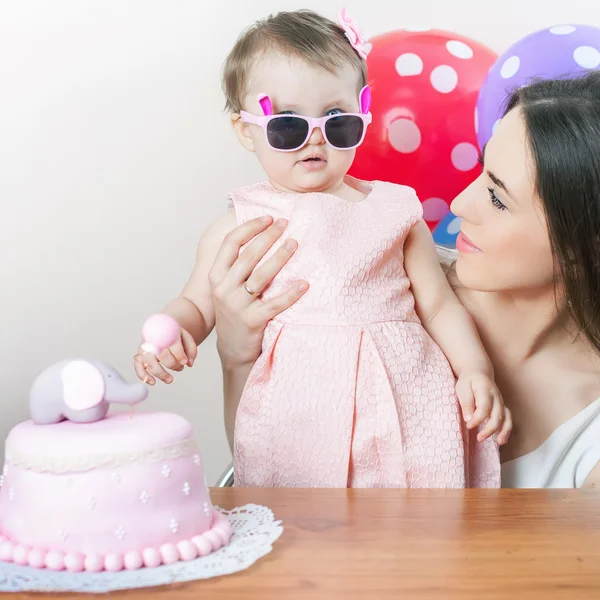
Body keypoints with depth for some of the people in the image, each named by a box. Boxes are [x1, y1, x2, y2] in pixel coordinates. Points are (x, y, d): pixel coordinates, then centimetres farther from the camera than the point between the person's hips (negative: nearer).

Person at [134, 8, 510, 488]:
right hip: (295, 420, -1)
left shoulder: (395, 209, 11)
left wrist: (476, 370, 0)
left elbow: (439, 305, 13)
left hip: (404, 406, 1)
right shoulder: (243, 224, 8)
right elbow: (197, 304, 11)